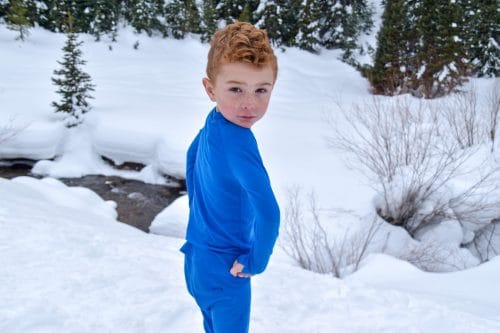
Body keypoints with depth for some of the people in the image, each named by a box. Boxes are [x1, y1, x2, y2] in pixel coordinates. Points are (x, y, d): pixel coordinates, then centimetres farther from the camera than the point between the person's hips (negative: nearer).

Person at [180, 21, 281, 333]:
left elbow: (192, 156, 16)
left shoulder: (214, 121, -4)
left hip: (197, 258, 8)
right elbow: (267, 211, -39)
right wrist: (256, 262, -22)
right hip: (224, 268, -8)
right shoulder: (237, 141, -30)